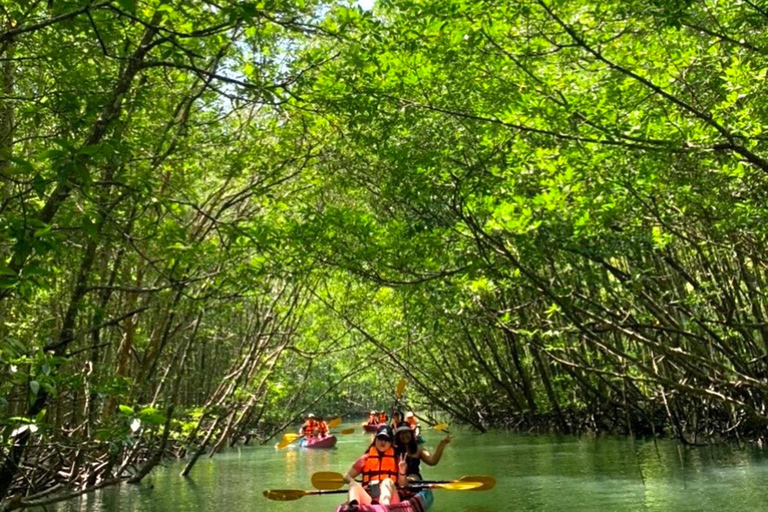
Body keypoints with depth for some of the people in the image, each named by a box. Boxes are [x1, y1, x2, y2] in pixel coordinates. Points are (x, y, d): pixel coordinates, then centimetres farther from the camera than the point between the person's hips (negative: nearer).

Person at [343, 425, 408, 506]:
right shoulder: (365, 458, 19)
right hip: (367, 501, 1)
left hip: (390, 499, -1)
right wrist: (352, 482, -5)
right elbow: (347, 476, 17)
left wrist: (402, 473, -10)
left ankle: (385, 505, -64)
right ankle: (353, 505, -62)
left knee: (388, 481, -29)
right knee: (354, 485, -25)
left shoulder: (396, 459, 16)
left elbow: (403, 485, 11)